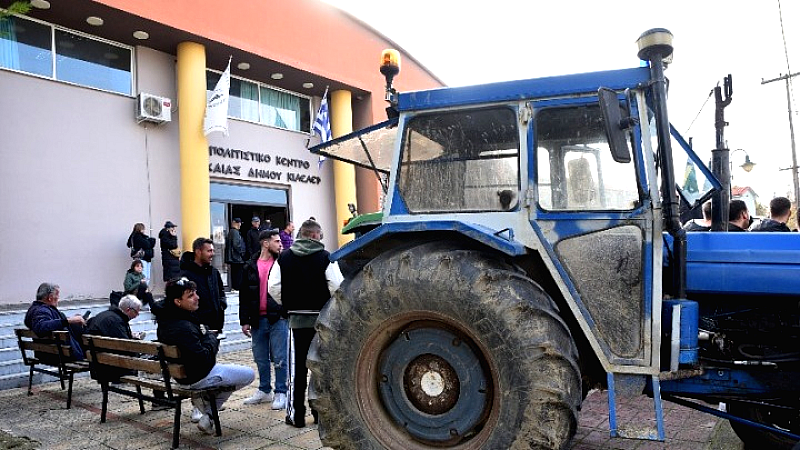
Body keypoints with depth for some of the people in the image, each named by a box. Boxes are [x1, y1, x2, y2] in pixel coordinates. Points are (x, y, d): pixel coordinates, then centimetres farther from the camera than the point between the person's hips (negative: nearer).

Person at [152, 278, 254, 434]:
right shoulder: (183, 328, -32)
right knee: (250, 374, 3)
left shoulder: (166, 319, -3)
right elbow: (204, 360, -29)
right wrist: (210, 338, -13)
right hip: (197, 378, -9)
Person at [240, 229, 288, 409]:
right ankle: (264, 390, 29)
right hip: (257, 320, 4)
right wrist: (244, 320, 6)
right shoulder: (250, 267, 7)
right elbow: (244, 296, 9)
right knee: (261, 359, 14)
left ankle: (280, 393, 12)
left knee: (280, 358, 1)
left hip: (278, 318, -3)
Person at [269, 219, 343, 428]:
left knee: (299, 365, 9)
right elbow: (336, 286, -14)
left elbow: (274, 287, 0)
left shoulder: (284, 257, 3)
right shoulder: (325, 257, -7)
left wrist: (288, 305, 12)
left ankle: (297, 414, 13)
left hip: (297, 318, 2)